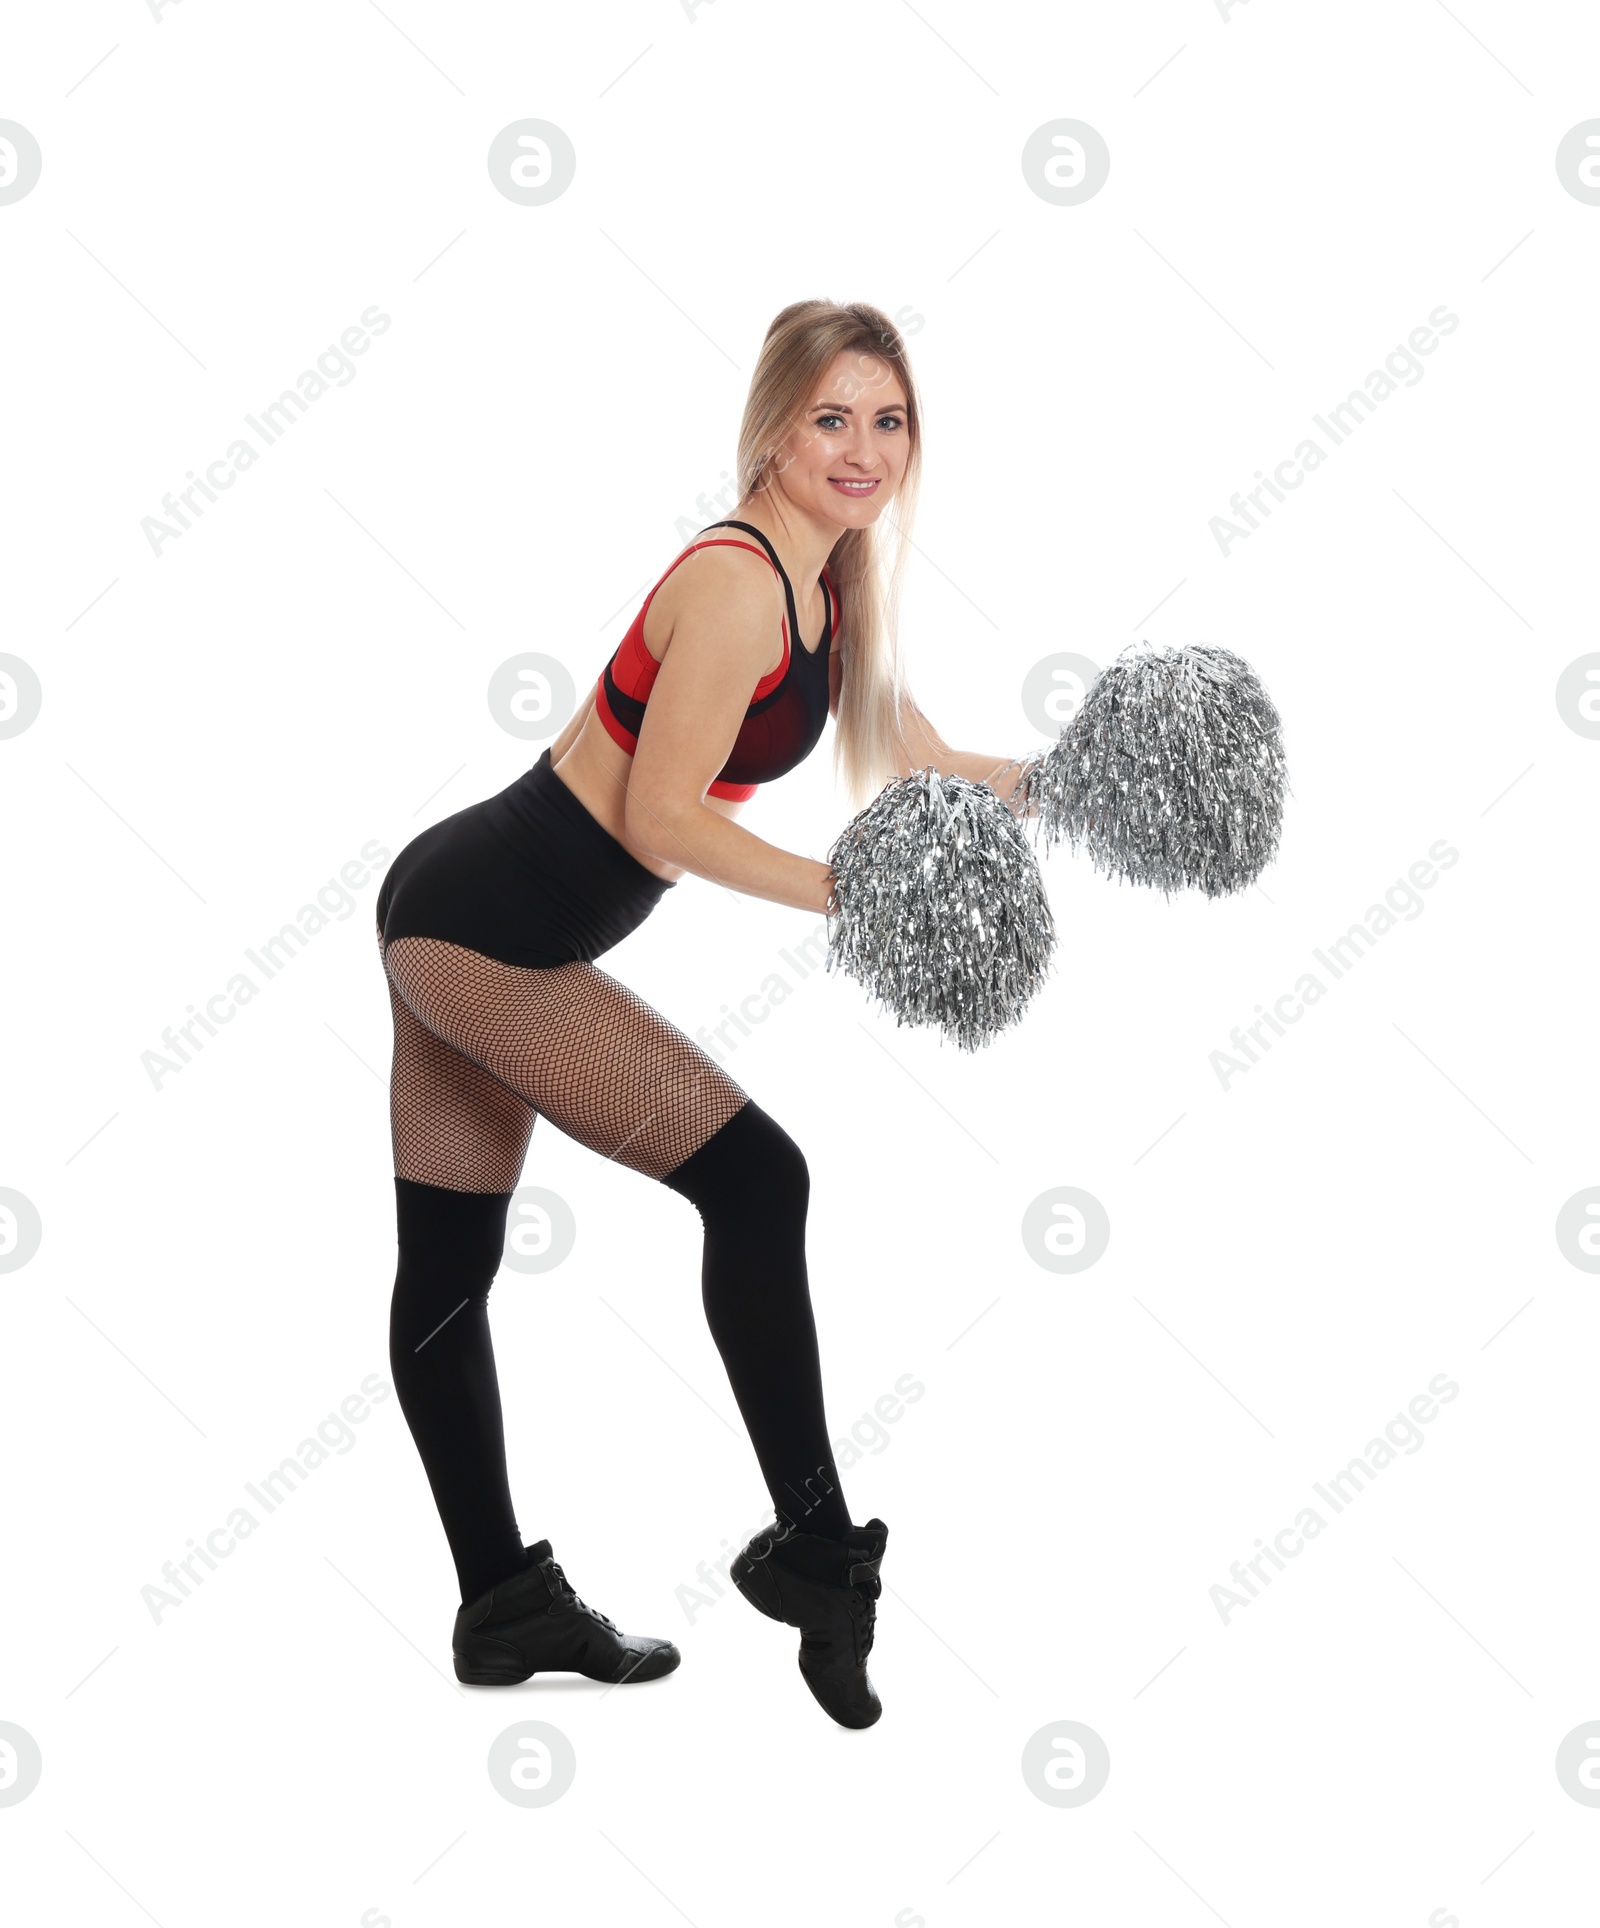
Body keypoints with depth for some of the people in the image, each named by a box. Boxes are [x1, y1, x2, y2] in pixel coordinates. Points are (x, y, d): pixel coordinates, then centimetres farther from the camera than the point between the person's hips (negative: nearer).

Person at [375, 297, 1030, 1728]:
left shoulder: (830, 590, 9)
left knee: (449, 1265, 15)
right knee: (756, 1181, -8)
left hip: (456, 917, 10)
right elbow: (664, 817, -24)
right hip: (489, 929, -10)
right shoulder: (738, 582, -20)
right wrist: (851, 895, -24)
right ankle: (813, 1548, 4)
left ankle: (505, 1607, 27)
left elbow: (928, 775, 14)